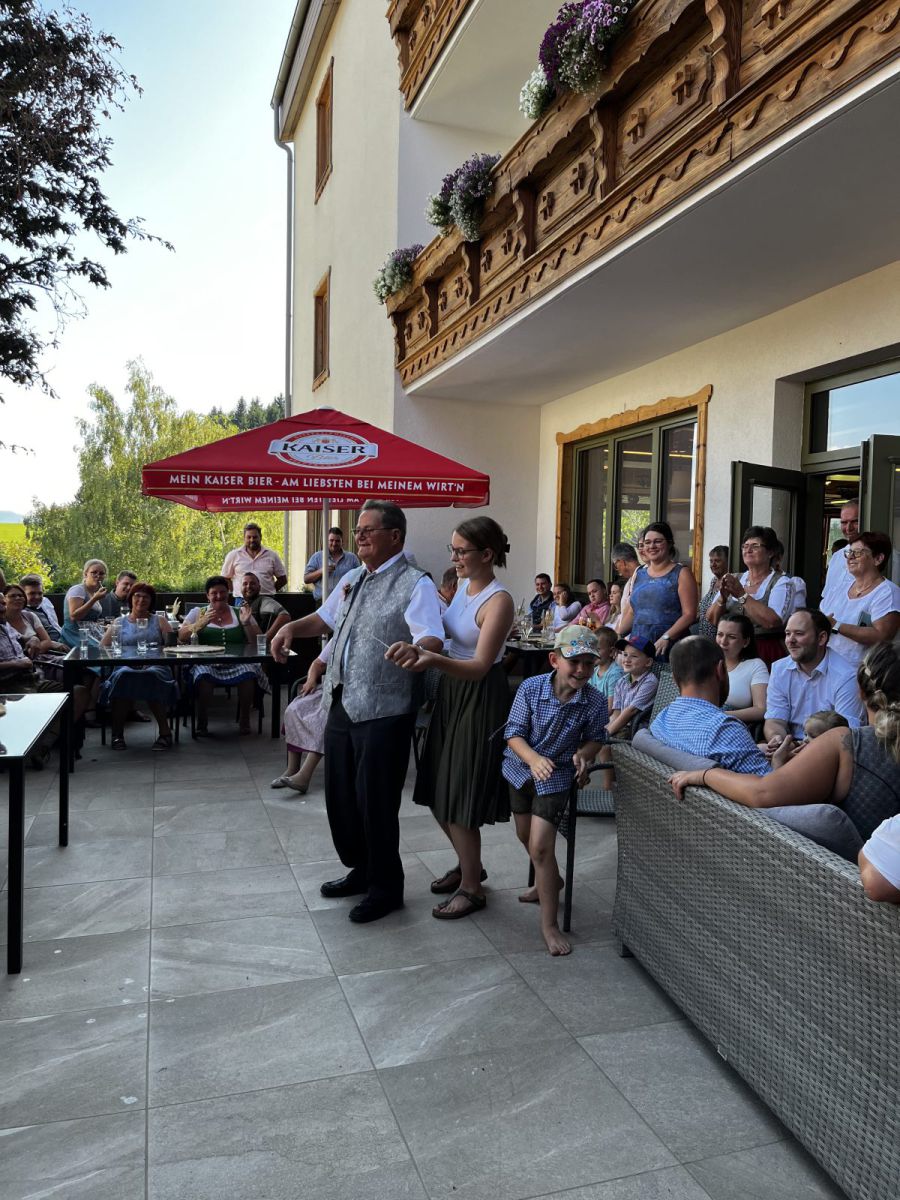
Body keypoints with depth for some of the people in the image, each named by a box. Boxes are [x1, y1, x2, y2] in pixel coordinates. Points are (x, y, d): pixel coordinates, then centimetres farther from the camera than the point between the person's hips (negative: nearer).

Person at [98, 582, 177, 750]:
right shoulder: (119, 622, 22)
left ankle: (164, 731, -32)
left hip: (155, 667, -1)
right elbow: (102, 648, 12)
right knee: (123, 676, -36)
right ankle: (117, 733, -28)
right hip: (126, 667, 1)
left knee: (152, 676, -37)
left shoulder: (159, 621, 21)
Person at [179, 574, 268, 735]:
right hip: (206, 663, -1)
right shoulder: (197, 613, 17)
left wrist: (246, 623, -6)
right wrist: (202, 623, -11)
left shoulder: (241, 613, 18)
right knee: (203, 675, -35)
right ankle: (202, 723, -20)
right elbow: (181, 637, 2)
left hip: (238, 663, 1)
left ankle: (244, 719, -12)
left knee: (249, 673, -32)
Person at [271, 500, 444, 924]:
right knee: (340, 795, 17)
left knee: (375, 801, 1)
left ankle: (386, 888, 21)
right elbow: (325, 618, 27)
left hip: (382, 712, -8)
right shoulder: (351, 580, 13)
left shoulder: (414, 584, -12)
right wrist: (291, 627, 8)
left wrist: (415, 649, -48)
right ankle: (360, 870, 37)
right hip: (341, 705, 8)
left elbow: (434, 641, -25)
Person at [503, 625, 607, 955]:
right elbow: (514, 733, -17)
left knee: (540, 847, -13)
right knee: (526, 836, 23)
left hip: (557, 776, -3)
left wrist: (583, 755, -25)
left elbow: (595, 738, -3)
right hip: (521, 767, 3)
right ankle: (550, 881, 53)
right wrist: (534, 759, -35)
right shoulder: (530, 688, -21)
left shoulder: (595, 702, -20)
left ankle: (549, 923, 3)